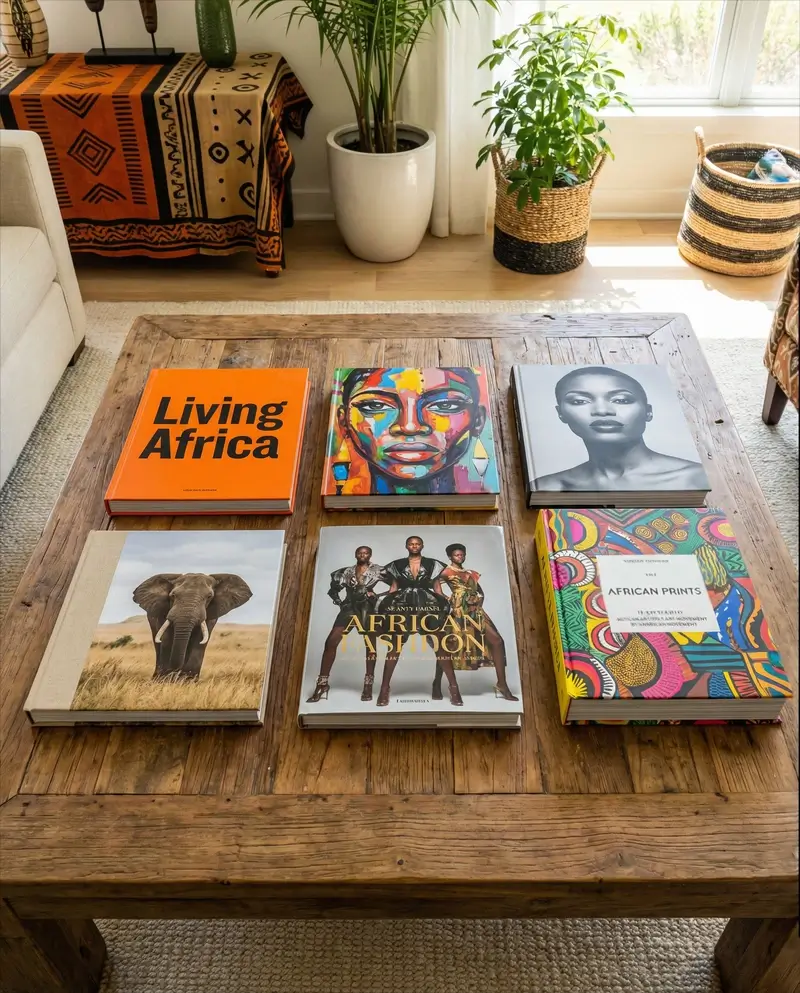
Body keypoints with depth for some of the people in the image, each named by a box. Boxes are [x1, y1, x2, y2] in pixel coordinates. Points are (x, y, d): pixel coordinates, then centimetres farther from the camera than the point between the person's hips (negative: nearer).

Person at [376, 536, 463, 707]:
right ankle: (385, 688, 1)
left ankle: (453, 687, -4)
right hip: (402, 608, 0)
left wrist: (443, 607, 1)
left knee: (439, 646, -5)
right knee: (394, 647, -2)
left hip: (428, 608, 0)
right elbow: (393, 588, 12)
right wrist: (388, 606, 2)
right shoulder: (397, 565, 9)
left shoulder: (432, 564, 8)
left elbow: (437, 588, 10)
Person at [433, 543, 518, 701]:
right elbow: (436, 584, -13)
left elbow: (480, 591, 25)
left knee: (497, 640, -4)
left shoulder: (471, 573, 23)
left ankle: (501, 684, -2)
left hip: (476, 611, 6)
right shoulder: (448, 571, 4)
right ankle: (437, 684, 9)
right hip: (460, 611, -6)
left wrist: (480, 600, 4)